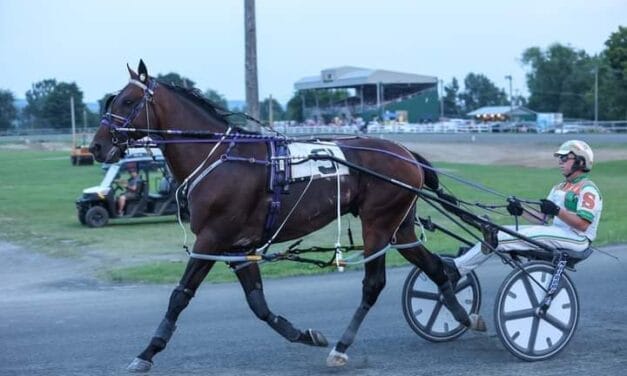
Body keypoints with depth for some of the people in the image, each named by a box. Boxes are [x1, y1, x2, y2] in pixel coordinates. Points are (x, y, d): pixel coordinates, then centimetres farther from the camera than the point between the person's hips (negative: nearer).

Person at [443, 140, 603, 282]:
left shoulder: (588, 189, -6)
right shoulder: (560, 188, 22)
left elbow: (582, 224, -19)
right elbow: (543, 218, 14)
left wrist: (557, 211, -28)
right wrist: (521, 211, -3)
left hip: (576, 239, -8)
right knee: (500, 234, -10)